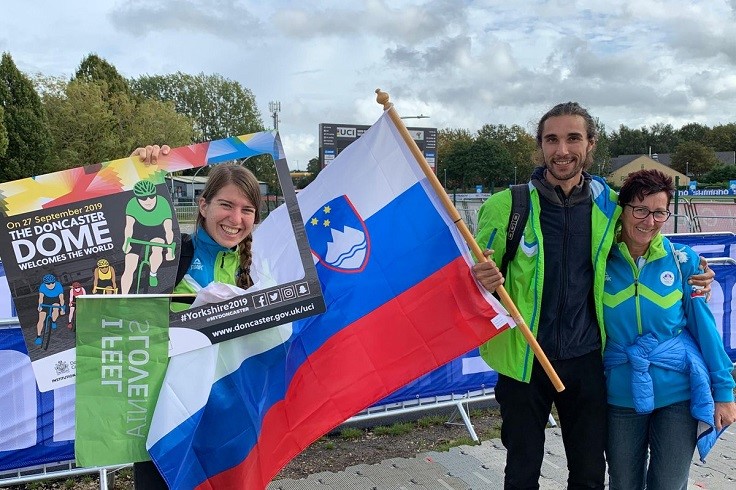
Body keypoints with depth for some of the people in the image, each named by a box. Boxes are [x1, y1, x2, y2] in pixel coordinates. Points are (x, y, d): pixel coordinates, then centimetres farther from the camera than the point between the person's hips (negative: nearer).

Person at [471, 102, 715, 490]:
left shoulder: (609, 206, 0)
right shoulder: (506, 206, -10)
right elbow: (476, 274, -4)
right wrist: (481, 280, -28)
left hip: (585, 360, 3)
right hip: (523, 360, -2)